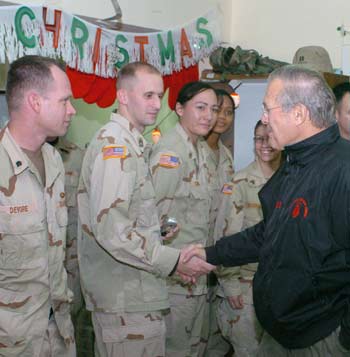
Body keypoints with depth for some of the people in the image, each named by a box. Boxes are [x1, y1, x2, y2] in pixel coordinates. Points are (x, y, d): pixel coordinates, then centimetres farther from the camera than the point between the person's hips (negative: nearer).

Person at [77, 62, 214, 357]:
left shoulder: (131, 144, 16)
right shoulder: (114, 143, -16)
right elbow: (110, 228, -25)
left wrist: (154, 235, 7)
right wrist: (171, 261, -20)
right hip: (127, 300, -10)